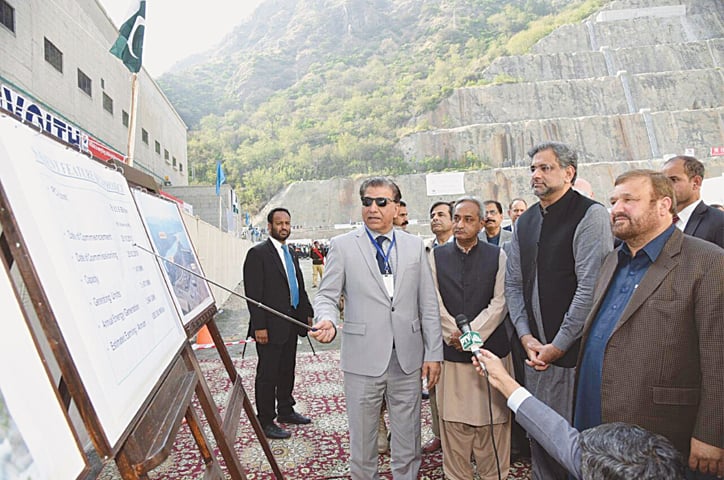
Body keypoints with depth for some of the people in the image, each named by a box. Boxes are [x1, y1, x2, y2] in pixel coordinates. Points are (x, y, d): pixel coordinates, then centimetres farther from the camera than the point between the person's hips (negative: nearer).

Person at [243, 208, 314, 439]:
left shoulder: (291, 253, 14)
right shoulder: (258, 253, -11)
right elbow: (253, 294, -16)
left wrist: (308, 312, 12)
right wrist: (259, 326, -20)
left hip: (291, 323, 8)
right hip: (271, 326, -8)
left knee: (287, 370, 19)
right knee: (267, 374, 3)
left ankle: (285, 411, 35)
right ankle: (265, 421, 17)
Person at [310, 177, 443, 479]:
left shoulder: (415, 245, 6)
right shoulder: (342, 245, 0)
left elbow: (428, 304, 5)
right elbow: (326, 295, -1)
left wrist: (434, 353, 3)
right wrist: (327, 320, -23)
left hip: (408, 358, 2)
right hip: (363, 359, -1)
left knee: (408, 440, 16)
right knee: (362, 440, 13)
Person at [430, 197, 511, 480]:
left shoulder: (498, 256, 4)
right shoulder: (436, 256, 6)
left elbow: (499, 303, -4)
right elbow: (435, 304, 0)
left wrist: (472, 332, -13)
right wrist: (455, 334, -12)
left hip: (491, 348, 0)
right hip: (451, 351, 1)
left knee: (493, 419, 7)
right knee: (453, 421, 7)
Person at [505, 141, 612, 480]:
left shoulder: (590, 214, -10)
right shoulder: (525, 222, 10)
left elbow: (590, 287, -17)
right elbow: (513, 283, 9)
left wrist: (558, 345, -13)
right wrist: (526, 337, -2)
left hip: (576, 351, -5)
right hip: (536, 351, 6)